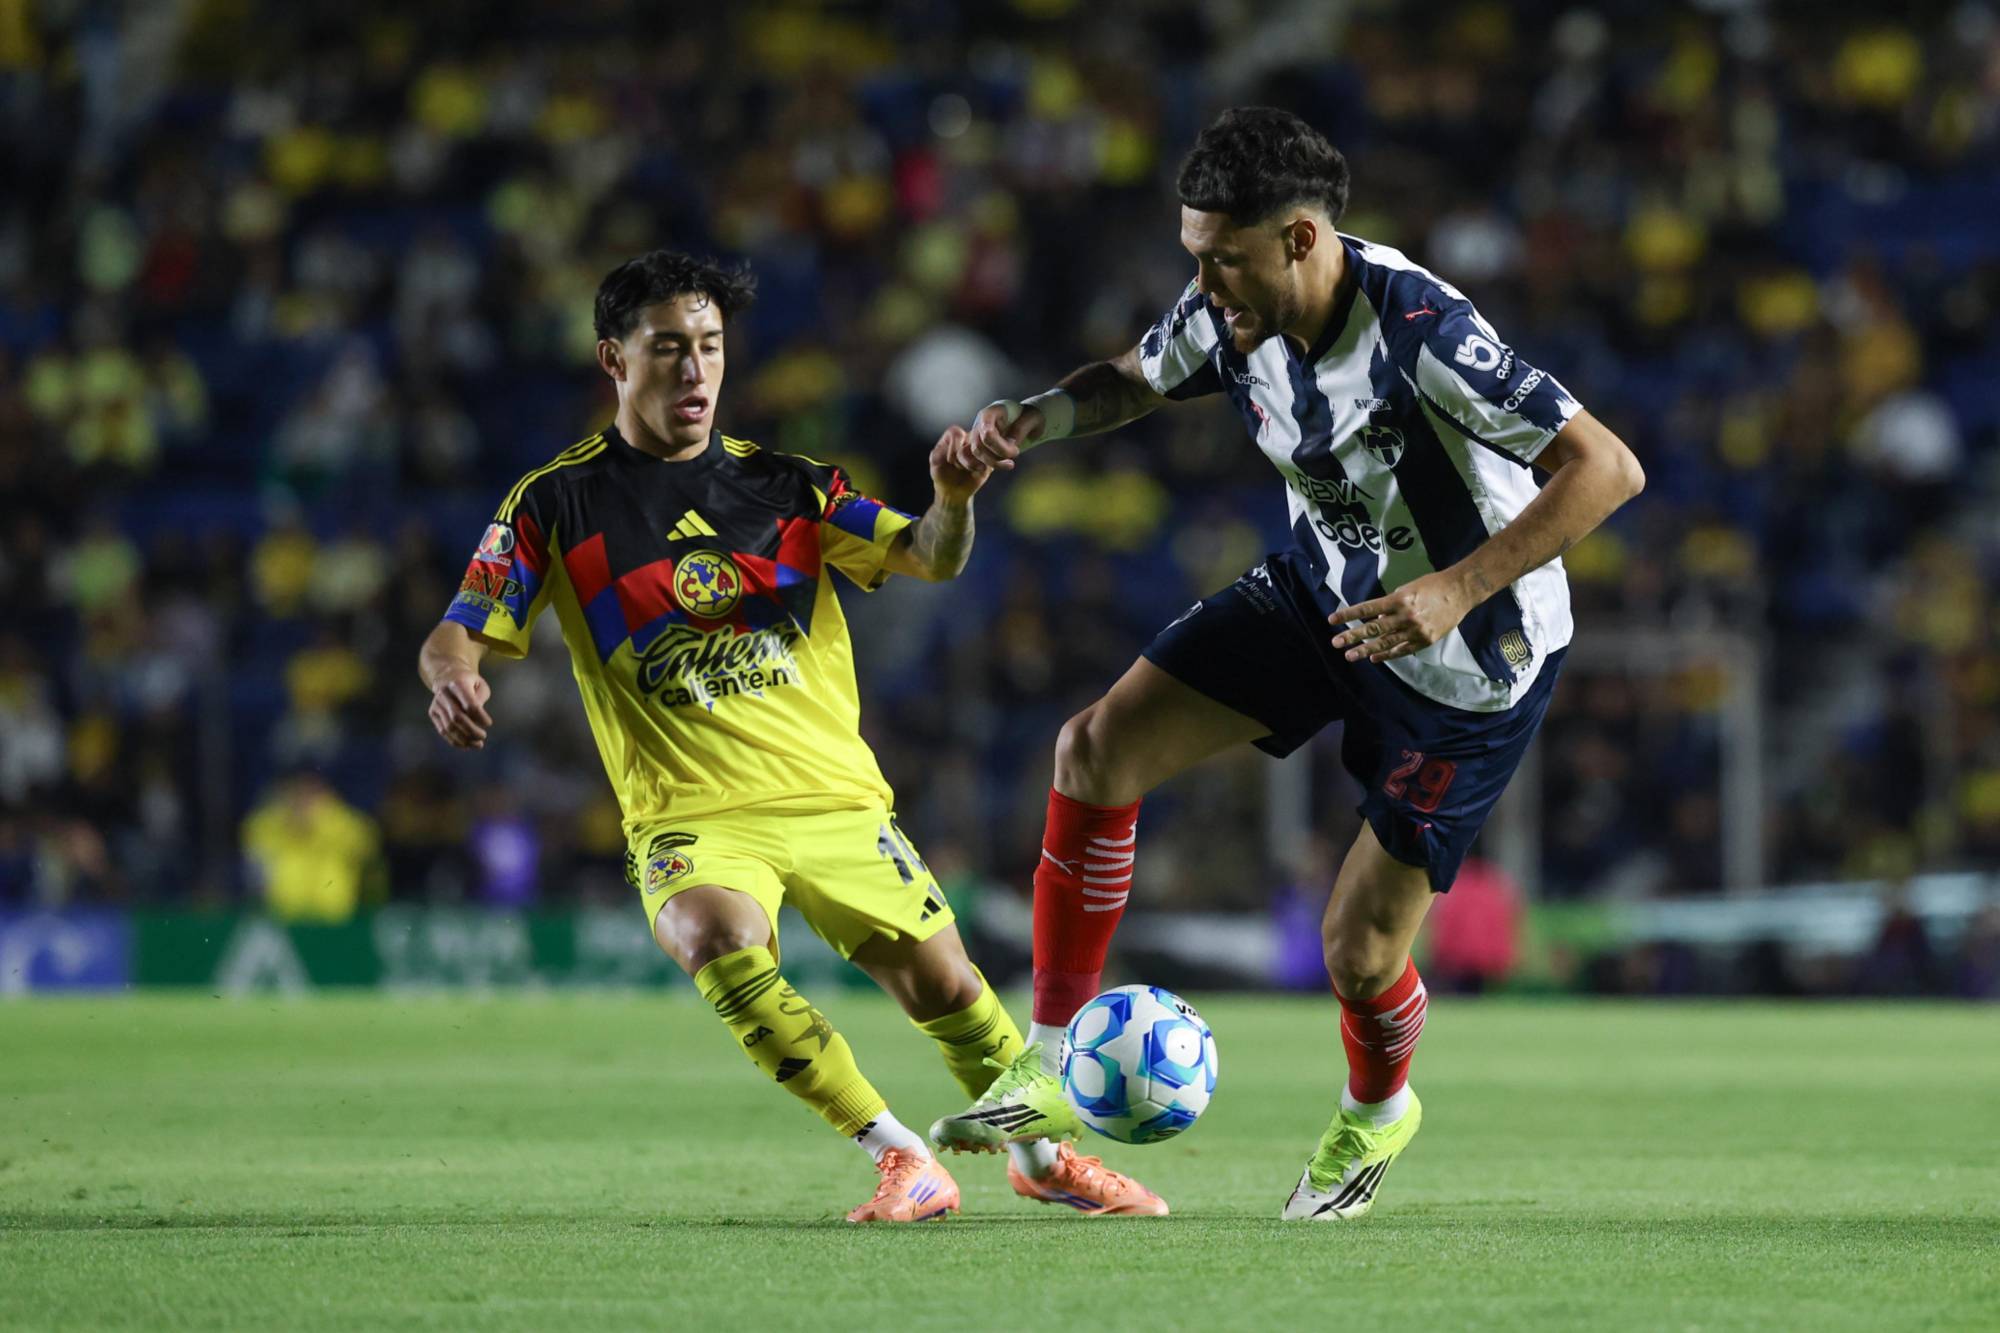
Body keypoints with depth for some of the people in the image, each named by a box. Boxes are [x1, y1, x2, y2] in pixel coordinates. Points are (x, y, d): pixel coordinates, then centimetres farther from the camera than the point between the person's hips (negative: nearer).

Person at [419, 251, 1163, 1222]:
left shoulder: (784, 486, 9)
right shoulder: (557, 504, 2)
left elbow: (931, 559, 0)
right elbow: (458, 637, -1)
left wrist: (953, 502, -23)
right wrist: (451, 678, -25)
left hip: (836, 798, 3)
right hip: (690, 814, -3)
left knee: (944, 988, 0)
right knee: (714, 941, -32)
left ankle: (1042, 1155, 30)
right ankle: (899, 1159, -22)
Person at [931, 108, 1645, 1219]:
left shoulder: (1419, 332, -33)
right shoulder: (1233, 315, -12)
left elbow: (1608, 469, -34)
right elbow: (1136, 380, 12)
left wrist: (1456, 591, -41)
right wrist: (1036, 417, -10)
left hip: (1468, 659, -7)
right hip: (1324, 590, 7)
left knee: (1360, 949, -4)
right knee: (1099, 750, -9)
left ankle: (1378, 1111, 34)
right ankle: (1049, 1068, 2)